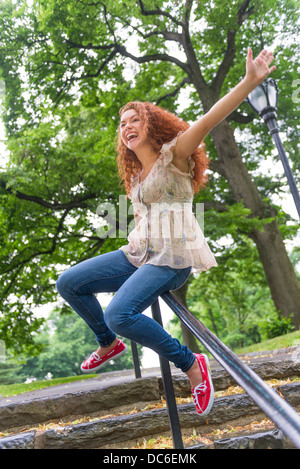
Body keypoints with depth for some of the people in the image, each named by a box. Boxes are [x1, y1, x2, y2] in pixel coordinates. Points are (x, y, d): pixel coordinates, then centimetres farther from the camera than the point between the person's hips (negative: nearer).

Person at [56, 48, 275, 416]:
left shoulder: (174, 155, -5)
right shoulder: (135, 177, 17)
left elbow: (207, 120, -21)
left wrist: (250, 81, -32)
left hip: (171, 259, -8)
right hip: (137, 254, 8)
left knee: (119, 314, -30)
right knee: (68, 283, 1)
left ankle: (191, 364, -11)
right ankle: (108, 344, 21)